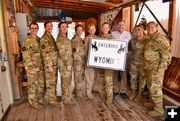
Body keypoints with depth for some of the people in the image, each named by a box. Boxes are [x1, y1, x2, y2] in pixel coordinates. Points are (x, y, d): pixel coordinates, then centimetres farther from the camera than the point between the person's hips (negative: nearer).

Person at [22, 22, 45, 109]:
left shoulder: (39, 39, 11)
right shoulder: (27, 41, -12)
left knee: (41, 84, 16)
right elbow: (26, 56, -15)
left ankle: (40, 99, 32)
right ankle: (33, 102, 19)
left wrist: (42, 65, 12)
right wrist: (31, 66, -18)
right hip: (32, 67, -7)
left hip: (40, 67, 7)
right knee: (32, 85, 4)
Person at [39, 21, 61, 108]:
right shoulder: (44, 38, -15)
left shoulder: (51, 37, 14)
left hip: (54, 63, 9)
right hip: (49, 64, -9)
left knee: (54, 81, 17)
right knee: (50, 82, 1)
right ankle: (52, 100, 13)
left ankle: (53, 97, 31)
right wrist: (49, 65, -21)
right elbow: (45, 53, -19)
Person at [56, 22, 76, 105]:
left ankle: (68, 96, 31)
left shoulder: (65, 37, 15)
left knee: (68, 80, 17)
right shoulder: (60, 38, -15)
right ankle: (66, 99, 14)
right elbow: (62, 53, -21)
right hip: (64, 63, -9)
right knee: (65, 81, 1)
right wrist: (68, 64, -20)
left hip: (68, 62, 9)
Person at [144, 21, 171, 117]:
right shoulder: (151, 39, 12)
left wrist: (159, 69, -22)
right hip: (150, 68, 10)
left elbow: (166, 56, -22)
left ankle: (159, 110, 14)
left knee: (155, 88, -1)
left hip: (156, 69, -10)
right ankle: (153, 103, 38)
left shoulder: (160, 39, -17)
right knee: (150, 86, 20)